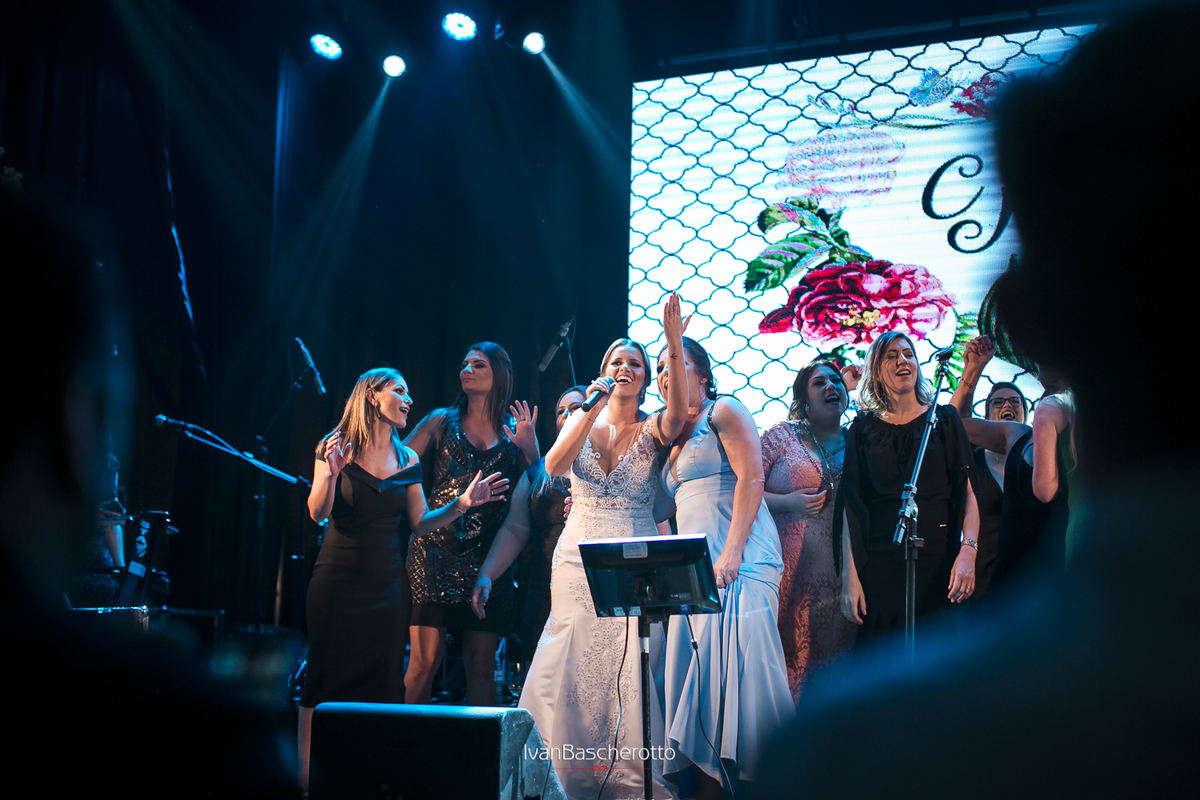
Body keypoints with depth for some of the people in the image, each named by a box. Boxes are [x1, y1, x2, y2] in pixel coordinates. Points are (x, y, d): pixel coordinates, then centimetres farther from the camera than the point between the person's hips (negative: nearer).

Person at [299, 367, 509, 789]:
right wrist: (331, 474, -26)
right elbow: (318, 513, -8)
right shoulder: (335, 446, -2)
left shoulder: (408, 461, 9)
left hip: (387, 583, 4)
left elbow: (419, 524, 8)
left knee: (381, 679, 4)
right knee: (326, 676, -2)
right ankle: (307, 773, 7)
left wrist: (462, 503, -4)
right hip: (338, 577, -3)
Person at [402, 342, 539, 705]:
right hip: (436, 550, -1)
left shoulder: (514, 432, 11)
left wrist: (531, 449, -8)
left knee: (480, 662, 1)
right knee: (425, 659, -5)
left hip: (487, 558, 1)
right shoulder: (442, 421, 11)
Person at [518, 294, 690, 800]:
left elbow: (678, 412, -18)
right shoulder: (581, 421, 9)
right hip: (579, 557, 1)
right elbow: (554, 466, -9)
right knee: (571, 660, 0)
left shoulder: (652, 430, 5)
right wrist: (594, 408, -15)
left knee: (631, 663, -6)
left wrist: (675, 348, -31)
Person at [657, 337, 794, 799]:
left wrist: (732, 552, -19)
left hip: (738, 562, -8)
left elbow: (751, 478, -10)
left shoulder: (724, 411, 3)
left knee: (740, 669, -15)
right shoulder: (676, 435, 24)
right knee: (699, 673, 2)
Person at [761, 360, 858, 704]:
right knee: (789, 653, -6)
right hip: (791, 571, -2)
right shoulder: (781, 436, 6)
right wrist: (787, 502, -12)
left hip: (842, 570, 3)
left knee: (839, 647, -1)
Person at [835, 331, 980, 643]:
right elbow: (852, 506, 4)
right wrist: (850, 576, -4)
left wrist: (968, 551, -14)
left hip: (939, 559, 0)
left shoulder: (944, 419, 8)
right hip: (880, 561, 0)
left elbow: (967, 491, 1)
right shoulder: (864, 428, 8)